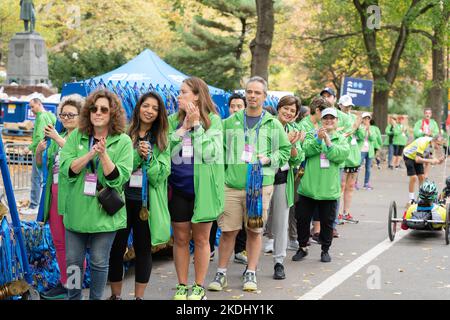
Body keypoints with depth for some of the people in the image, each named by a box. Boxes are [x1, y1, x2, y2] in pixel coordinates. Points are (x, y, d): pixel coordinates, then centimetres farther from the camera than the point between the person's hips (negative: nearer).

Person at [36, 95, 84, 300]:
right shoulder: (57, 137, 18)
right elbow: (40, 164, 18)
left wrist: (58, 139, -25)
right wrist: (38, 150, -3)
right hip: (55, 193, 7)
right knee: (59, 242, 12)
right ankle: (64, 282, 21)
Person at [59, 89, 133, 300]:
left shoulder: (123, 141, -4)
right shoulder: (76, 136, 2)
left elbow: (119, 178, -11)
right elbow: (65, 169, -8)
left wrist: (103, 154, -23)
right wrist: (90, 154, -20)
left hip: (104, 213, -2)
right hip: (76, 211, 2)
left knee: (99, 263, 7)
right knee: (72, 261, 10)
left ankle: (96, 298, 24)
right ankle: (73, 298, 27)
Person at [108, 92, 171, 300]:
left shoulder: (161, 141, 7)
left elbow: (162, 174, -2)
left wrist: (148, 157, -16)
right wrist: (137, 154, -18)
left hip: (147, 202, 1)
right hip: (122, 198, -1)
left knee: (144, 250, 7)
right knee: (117, 248, 5)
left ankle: (139, 296, 17)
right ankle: (115, 295, 19)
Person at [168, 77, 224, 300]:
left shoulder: (212, 120, -4)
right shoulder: (174, 120, 5)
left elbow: (209, 152, -14)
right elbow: (166, 149, -6)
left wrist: (196, 125, -15)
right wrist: (185, 127, -13)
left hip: (203, 188, -3)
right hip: (178, 189, 3)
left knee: (201, 239, 6)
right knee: (180, 238, 9)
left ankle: (199, 287, 18)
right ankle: (182, 286, 20)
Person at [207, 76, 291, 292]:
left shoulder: (273, 124, 5)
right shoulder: (230, 122, 7)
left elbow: (286, 150, 10)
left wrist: (269, 159, -7)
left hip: (260, 185, 0)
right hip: (232, 185, 0)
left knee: (255, 230, 7)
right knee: (228, 231, 2)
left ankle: (251, 273, 19)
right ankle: (221, 273, 14)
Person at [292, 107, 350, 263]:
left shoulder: (341, 139, 7)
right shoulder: (312, 135, 6)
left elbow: (341, 155, -11)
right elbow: (306, 150, -12)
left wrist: (328, 142, -20)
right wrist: (318, 139, -25)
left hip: (329, 190, 0)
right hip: (308, 187, 0)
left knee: (327, 222, 7)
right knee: (302, 219, 8)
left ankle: (325, 250, 21)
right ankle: (302, 247, 23)